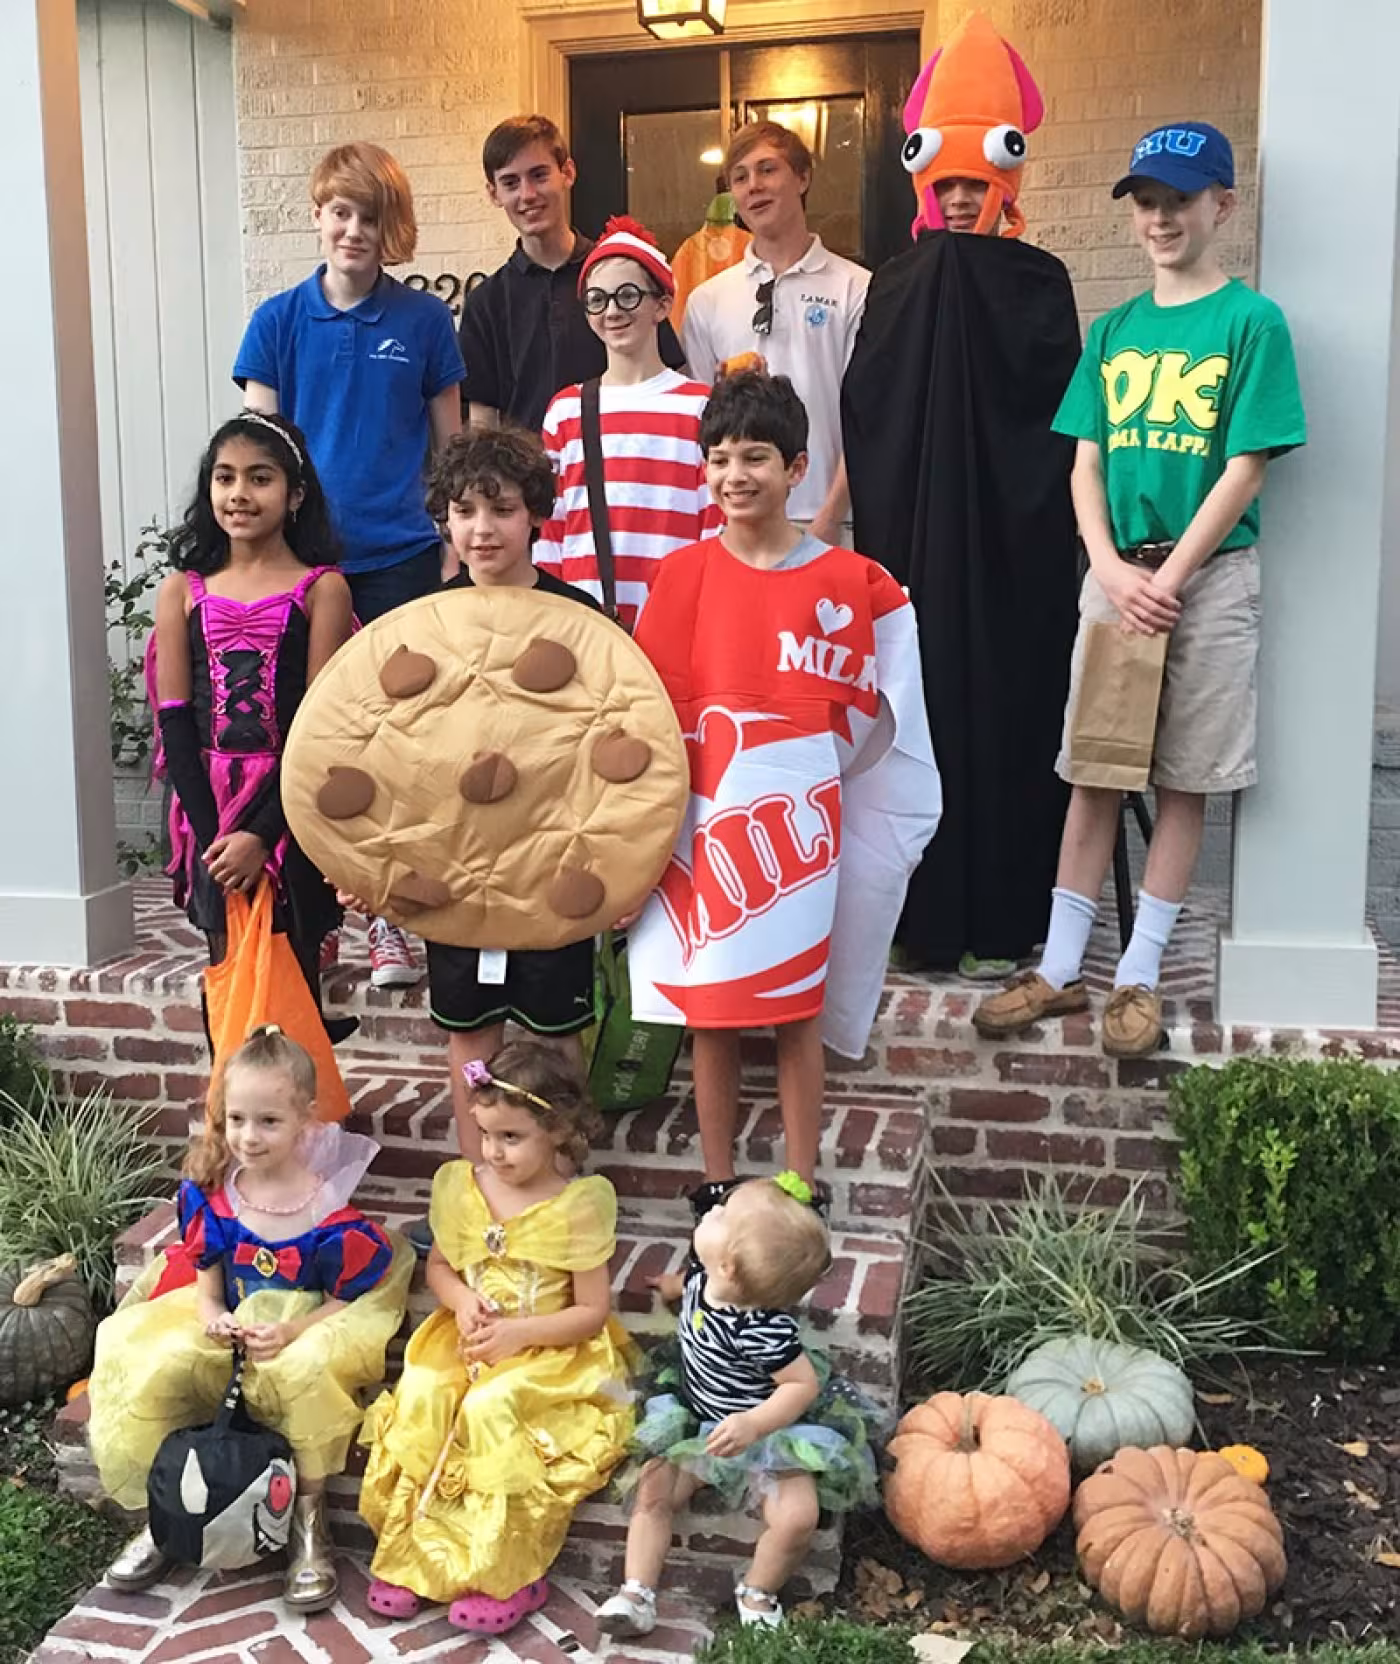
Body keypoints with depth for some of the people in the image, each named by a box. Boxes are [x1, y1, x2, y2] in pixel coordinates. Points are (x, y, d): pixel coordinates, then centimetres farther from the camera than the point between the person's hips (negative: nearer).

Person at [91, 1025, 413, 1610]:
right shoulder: (209, 1192, -8)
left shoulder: (328, 1212, -22)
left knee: (307, 1372, -37)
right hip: (225, 1330, 5)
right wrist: (210, 1314, -11)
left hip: (300, 1338, -4)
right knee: (143, 1376, -18)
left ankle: (309, 1519, -11)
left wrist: (291, 1332, -26)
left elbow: (352, 1299, -13)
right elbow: (205, 1267, 9)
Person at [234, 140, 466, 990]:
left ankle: (389, 913, 16)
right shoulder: (279, 321, 4)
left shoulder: (425, 320, 3)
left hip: (400, 558, -1)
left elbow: (449, 446, 7)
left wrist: (456, 547, 3)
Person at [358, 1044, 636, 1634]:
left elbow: (592, 1312, -9)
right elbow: (438, 1266, 14)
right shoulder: (462, 1188, 0)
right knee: (420, 1394, -23)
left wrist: (520, 1332, -21)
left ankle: (508, 1573, -14)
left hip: (547, 1349, -5)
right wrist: (462, 1300, -8)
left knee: (491, 1407, -30)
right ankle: (410, 1553, -9)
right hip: (468, 1337, 5)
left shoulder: (575, 1208, -13)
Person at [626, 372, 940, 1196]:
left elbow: (871, 710, 6)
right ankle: (718, 1184, 23)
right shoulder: (682, 576, 1)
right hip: (703, 818, 1)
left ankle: (802, 1190, 20)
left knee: (798, 1010, 6)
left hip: (796, 819, -1)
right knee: (708, 1009, 9)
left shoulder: (849, 581, -2)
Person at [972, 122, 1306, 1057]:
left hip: (1206, 574, -4)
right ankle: (1062, 969, 14)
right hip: (1116, 574, 4)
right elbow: (1086, 464, 7)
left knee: (1184, 779, 3)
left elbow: (1243, 471, -9)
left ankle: (1140, 975, 14)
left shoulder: (1251, 322, -3)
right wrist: (1111, 569, -8)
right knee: (1093, 771, 6)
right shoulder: (1114, 332, 11)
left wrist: (1167, 578, -14)